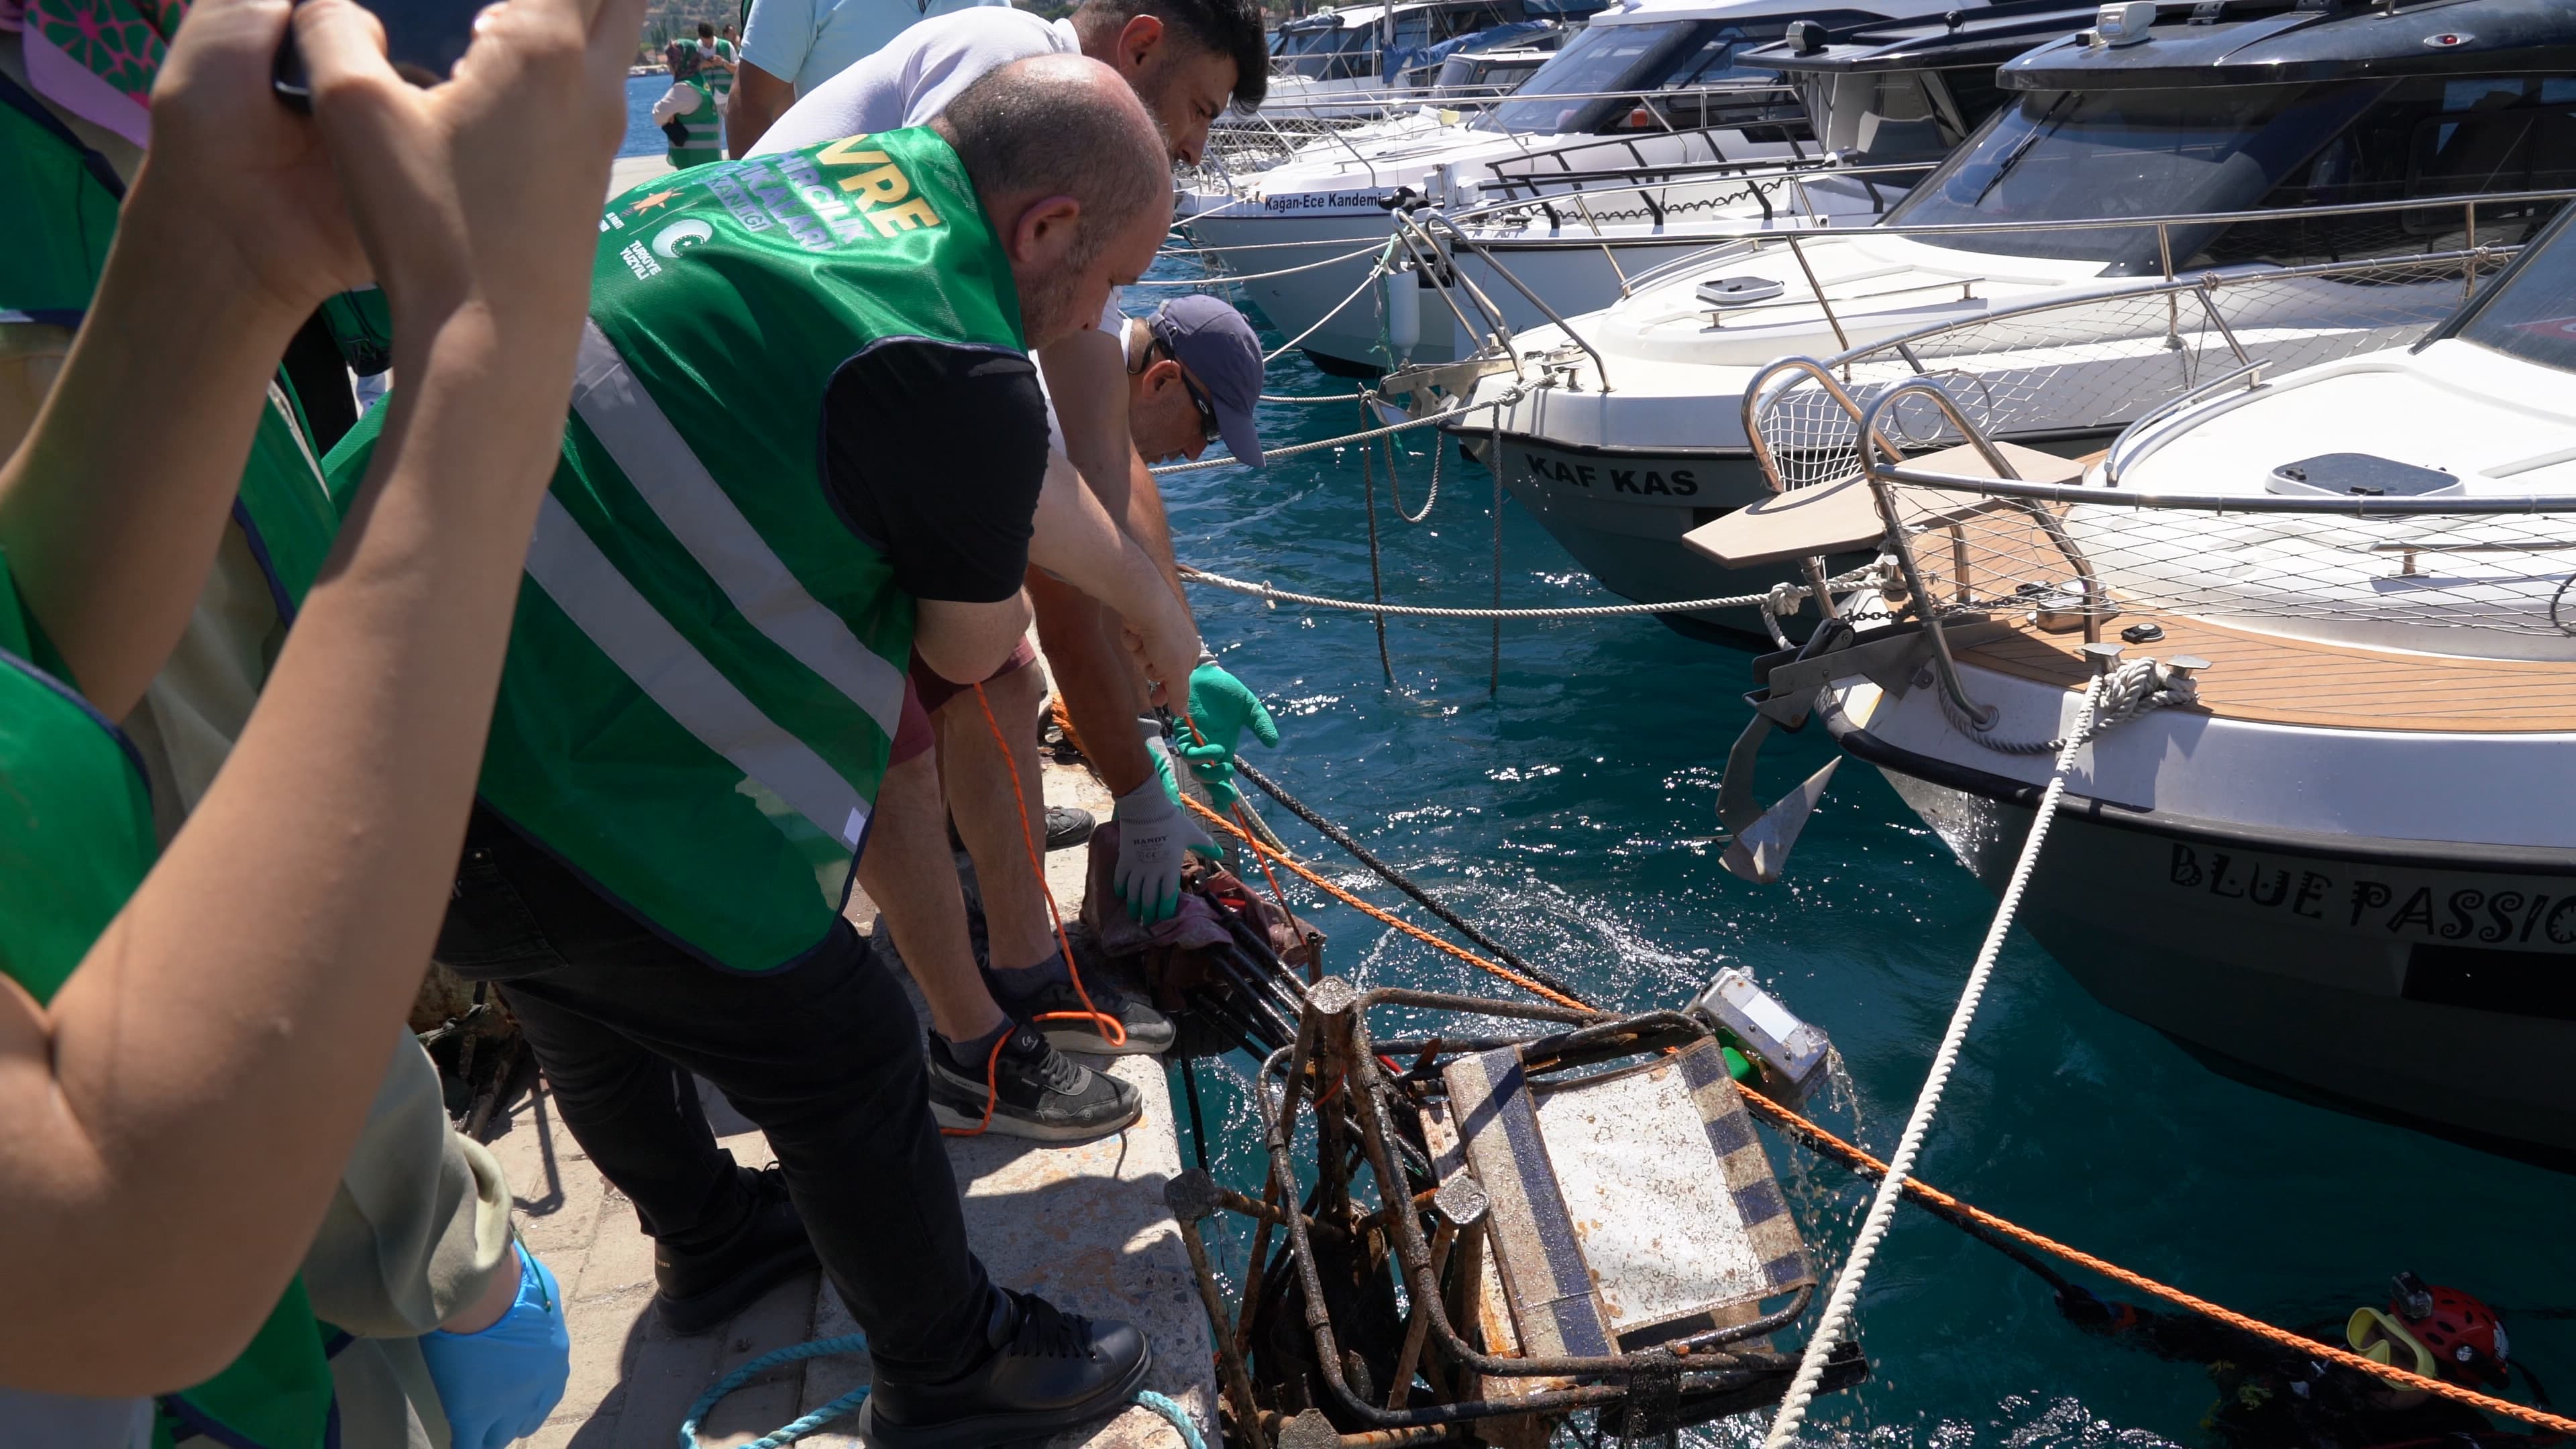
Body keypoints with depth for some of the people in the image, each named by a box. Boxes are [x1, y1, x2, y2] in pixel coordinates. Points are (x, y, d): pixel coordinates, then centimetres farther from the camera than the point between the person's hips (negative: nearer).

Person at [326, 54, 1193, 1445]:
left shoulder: (800, 177, 9)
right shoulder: (953, 364, -22)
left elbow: (1030, 488, 20)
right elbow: (973, 647, -2)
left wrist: (1150, 606, 32)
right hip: (534, 786, -10)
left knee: (594, 995, 30)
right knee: (844, 1055, 7)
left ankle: (711, 1239, 56)